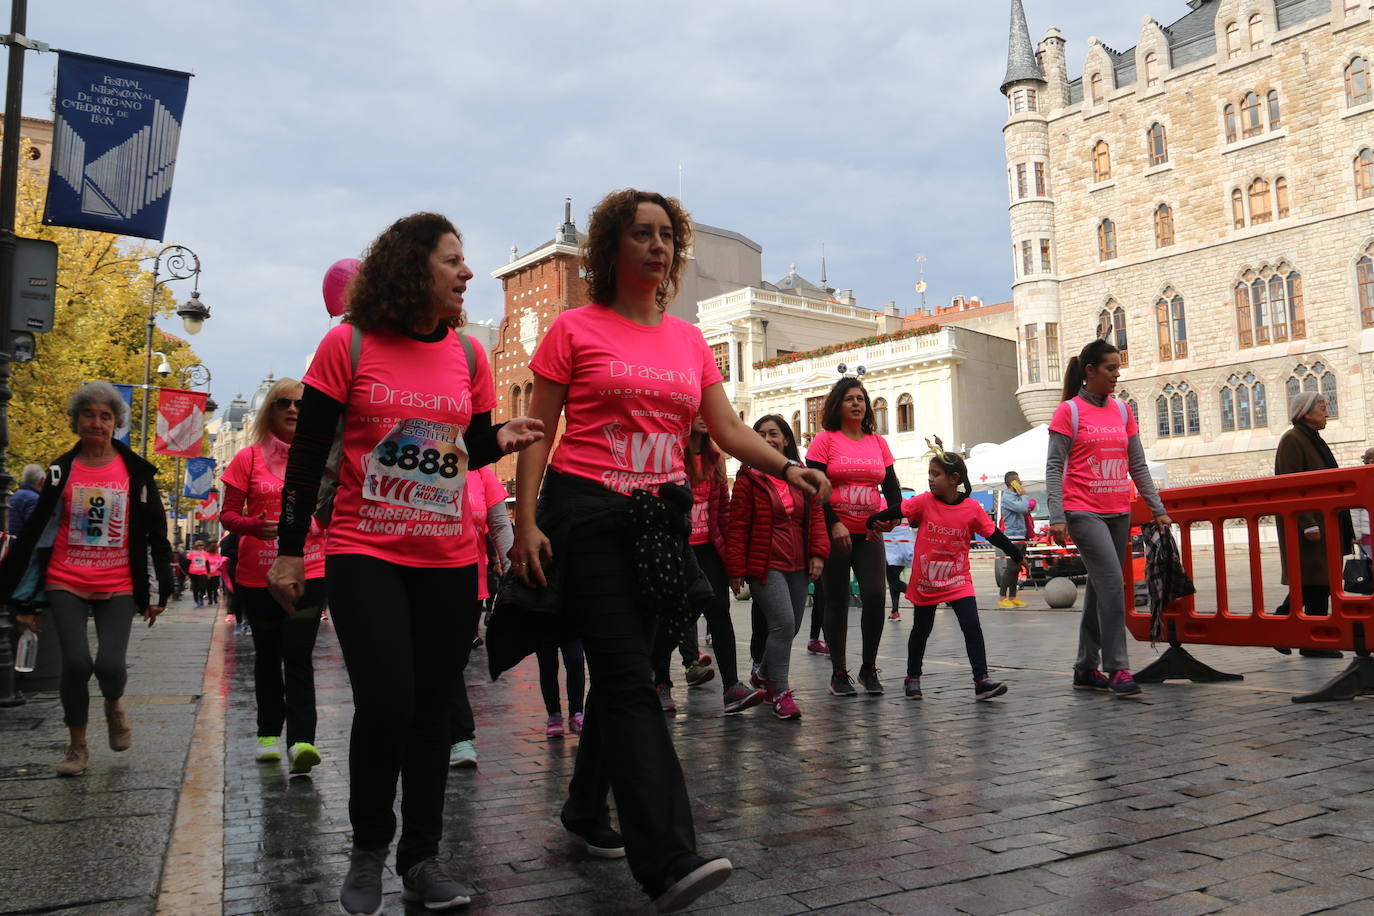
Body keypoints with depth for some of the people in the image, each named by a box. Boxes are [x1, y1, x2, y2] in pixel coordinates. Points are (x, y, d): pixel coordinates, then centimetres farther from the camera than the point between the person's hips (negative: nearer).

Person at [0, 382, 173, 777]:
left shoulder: (136, 471, 2)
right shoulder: (61, 470, 4)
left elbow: (156, 533, 4)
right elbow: (34, 532, 7)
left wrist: (161, 591, 2)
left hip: (118, 587, -1)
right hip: (66, 584, 1)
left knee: (110, 664, -13)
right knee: (76, 662, -9)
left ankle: (114, 705, 25)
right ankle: (77, 746, 15)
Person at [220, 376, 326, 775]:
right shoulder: (249, 458, 1)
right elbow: (228, 515, 0)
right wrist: (256, 526, -21)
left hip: (309, 573, -1)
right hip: (258, 576, 1)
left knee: (298, 656, -11)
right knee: (267, 655, 14)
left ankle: (301, 741, -17)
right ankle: (268, 733, 29)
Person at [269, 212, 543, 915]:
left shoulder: (468, 354, 6)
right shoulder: (348, 344, -4)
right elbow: (307, 453, -2)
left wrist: (503, 440, -9)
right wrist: (288, 550, -3)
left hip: (448, 562, 4)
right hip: (363, 555, -3)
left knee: (431, 707, 7)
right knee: (386, 704, -12)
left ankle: (421, 858, 23)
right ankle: (369, 847, 16)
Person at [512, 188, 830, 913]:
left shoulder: (688, 340, 14)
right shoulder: (574, 329, 1)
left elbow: (727, 429, 8)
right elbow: (537, 432, -1)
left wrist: (786, 468, -9)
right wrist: (526, 522, -11)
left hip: (660, 517, 5)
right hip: (585, 512, -5)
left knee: (620, 671, 12)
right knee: (630, 679, -11)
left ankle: (586, 808, 32)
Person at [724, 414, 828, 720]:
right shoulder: (749, 477, -3)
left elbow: (816, 516, 12)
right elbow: (737, 526, -6)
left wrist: (818, 553, 0)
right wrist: (736, 569, -9)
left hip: (798, 566, 6)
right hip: (765, 565, -5)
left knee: (791, 627, 10)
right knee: (783, 624, -15)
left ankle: (766, 675, 33)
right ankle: (780, 694, -4)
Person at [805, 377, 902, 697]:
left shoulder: (878, 442, 11)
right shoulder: (825, 440, -1)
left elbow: (892, 487, 11)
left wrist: (894, 514, -9)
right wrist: (834, 524, -17)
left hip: (869, 534, 3)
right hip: (835, 533, -3)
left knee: (875, 596, -8)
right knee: (837, 601, 3)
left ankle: (869, 669, 10)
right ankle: (839, 673, 13)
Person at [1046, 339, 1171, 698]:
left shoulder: (1122, 410, 12)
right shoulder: (1069, 411, -4)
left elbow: (1138, 465, 15)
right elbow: (1054, 467, -8)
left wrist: (1158, 508, 10)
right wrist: (1057, 517, -16)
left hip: (1119, 513, 6)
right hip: (1084, 512, -6)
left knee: (1100, 588, 9)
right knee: (1112, 584, -16)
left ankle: (1086, 669, 18)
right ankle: (1117, 669, -10)